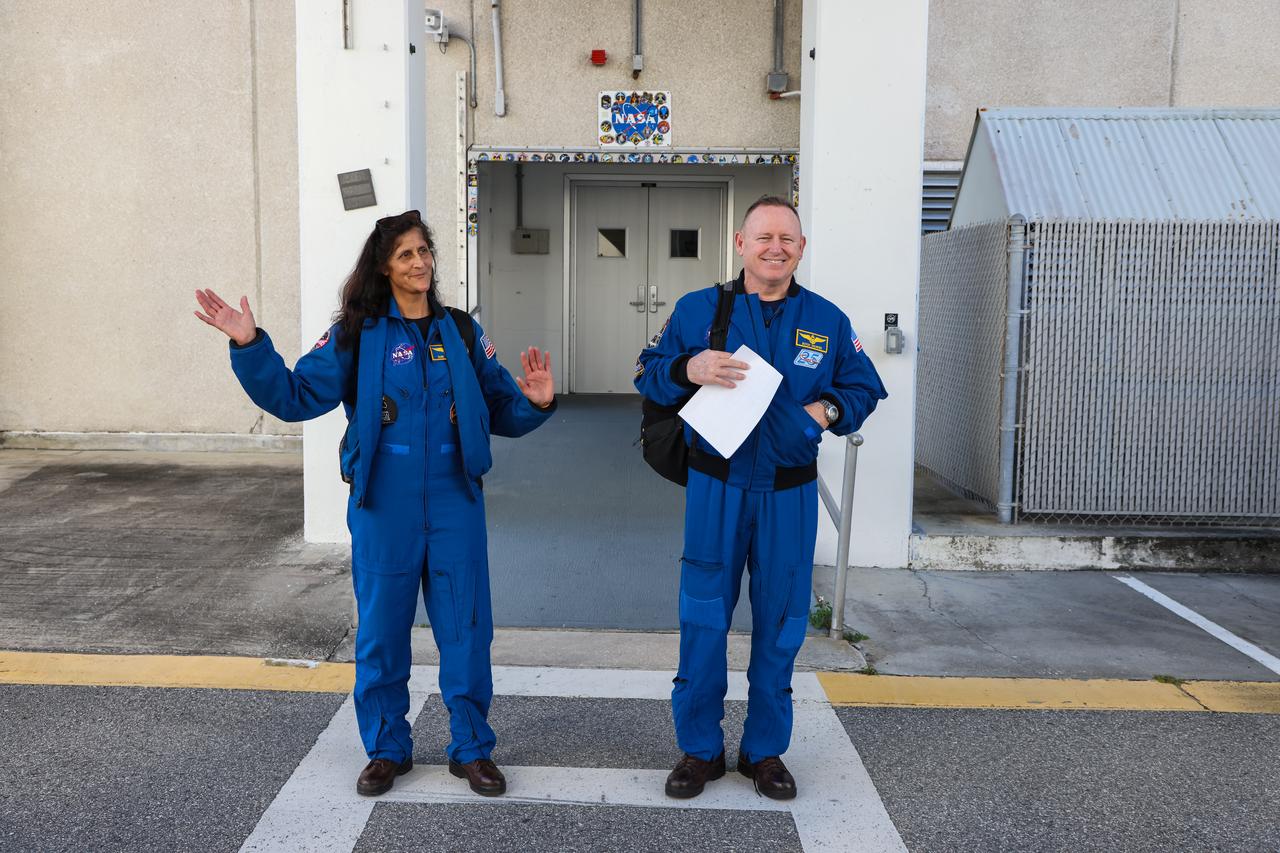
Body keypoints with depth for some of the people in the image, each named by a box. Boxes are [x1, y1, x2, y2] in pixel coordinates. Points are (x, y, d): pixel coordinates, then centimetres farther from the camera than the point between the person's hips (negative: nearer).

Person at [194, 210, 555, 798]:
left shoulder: (461, 332, 6)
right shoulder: (357, 334, -1)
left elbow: (499, 411, 10)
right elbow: (296, 396, -5)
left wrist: (535, 404, -10)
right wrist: (250, 347, -17)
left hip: (454, 506, 1)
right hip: (383, 509, -1)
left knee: (465, 629, 6)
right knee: (381, 629, 9)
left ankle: (471, 749, 24)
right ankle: (387, 749, 29)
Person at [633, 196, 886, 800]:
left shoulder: (827, 321, 6)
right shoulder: (697, 309, 2)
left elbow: (863, 390, 12)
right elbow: (648, 374, 4)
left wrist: (828, 410, -10)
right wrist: (688, 369, -17)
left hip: (789, 492, 2)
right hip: (715, 486, -1)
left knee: (779, 622, 9)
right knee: (703, 620, 2)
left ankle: (765, 750, 26)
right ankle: (699, 749, 20)